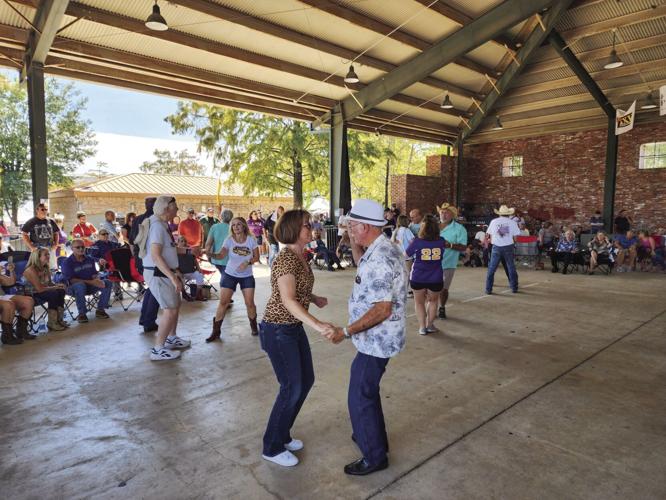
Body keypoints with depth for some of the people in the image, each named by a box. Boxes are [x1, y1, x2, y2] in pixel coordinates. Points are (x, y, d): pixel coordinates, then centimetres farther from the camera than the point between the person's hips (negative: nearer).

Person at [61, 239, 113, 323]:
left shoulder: (90, 259, 6)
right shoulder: (67, 262, -10)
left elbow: (94, 274, 8)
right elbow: (71, 280, -17)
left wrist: (97, 280, -18)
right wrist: (90, 282, -26)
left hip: (89, 286, 5)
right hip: (73, 287, -5)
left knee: (108, 283, -14)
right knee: (80, 285, -39)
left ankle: (100, 309, -3)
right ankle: (82, 313, -24)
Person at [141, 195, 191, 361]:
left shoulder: (163, 225, 11)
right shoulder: (157, 225, -20)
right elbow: (155, 255, -28)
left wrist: (175, 271, 20)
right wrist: (173, 277, -30)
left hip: (164, 272, 10)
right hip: (157, 274, -10)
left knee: (176, 305, 20)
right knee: (170, 310, -9)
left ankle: (171, 339, 35)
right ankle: (158, 350, 0)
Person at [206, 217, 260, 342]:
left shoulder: (251, 239, -7)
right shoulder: (229, 239, -8)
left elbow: (256, 257, -2)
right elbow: (221, 255, -21)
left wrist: (247, 262, -20)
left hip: (247, 276, 0)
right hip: (230, 275, 0)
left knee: (250, 303, 0)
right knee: (223, 302, -3)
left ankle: (253, 326, 26)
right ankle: (216, 331, 8)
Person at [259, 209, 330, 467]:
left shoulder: (300, 256, 6)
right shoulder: (286, 258, -22)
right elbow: (288, 300, -32)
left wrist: (315, 298, 5)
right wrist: (317, 324, -40)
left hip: (294, 327, 9)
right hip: (278, 330, -9)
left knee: (306, 380, 15)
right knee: (292, 387, 0)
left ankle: (283, 434, 34)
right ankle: (272, 447, 20)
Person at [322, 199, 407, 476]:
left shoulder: (379, 259, -27)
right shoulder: (383, 248, 4)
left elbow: (382, 309, -29)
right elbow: (363, 264, 25)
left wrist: (345, 332, -26)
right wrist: (353, 243, 8)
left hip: (376, 340, -10)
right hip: (379, 338, 10)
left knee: (360, 396, 4)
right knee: (367, 389, 25)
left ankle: (374, 456, 22)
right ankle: (373, 436, 44)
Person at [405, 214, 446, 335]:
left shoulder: (417, 241, -12)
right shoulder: (441, 241, -6)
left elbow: (406, 255, 1)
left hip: (418, 278, -1)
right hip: (436, 278, 1)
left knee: (419, 302, 19)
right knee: (433, 301, 24)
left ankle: (422, 327, 16)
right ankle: (429, 325, 26)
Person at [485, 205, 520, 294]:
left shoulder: (494, 221, 2)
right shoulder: (512, 222, 0)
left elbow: (491, 237, 2)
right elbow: (515, 238, -1)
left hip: (496, 247, 0)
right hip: (508, 247, 0)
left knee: (491, 269, 5)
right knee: (511, 268, 13)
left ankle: (488, 289, 4)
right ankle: (514, 288, 21)